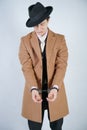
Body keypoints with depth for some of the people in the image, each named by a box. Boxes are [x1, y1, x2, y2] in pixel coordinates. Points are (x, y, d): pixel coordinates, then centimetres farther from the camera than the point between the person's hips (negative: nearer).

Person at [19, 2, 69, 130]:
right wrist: (33, 89, -23)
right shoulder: (25, 40, -3)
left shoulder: (60, 39, -2)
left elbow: (62, 65, -8)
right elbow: (26, 67, -9)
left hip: (55, 89, 1)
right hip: (34, 90, 0)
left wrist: (55, 88, -22)